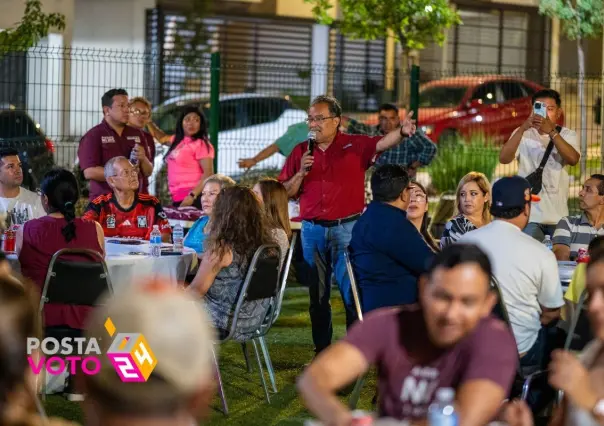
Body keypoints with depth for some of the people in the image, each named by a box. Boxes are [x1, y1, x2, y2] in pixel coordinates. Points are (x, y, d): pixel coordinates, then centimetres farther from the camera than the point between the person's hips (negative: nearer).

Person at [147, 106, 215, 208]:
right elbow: (162, 138, 35)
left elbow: (208, 174, -16)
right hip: (178, 198, 9)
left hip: (193, 197, -9)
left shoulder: (201, 144, -10)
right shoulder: (178, 140, 14)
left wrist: (192, 195, -24)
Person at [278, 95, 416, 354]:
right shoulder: (300, 152, 8)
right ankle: (322, 349, 19)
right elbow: (285, 194, 8)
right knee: (317, 294, 10)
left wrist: (402, 132, -38)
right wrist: (301, 172, -9)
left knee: (351, 291, -3)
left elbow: (381, 143, -19)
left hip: (346, 228, -3)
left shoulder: (355, 146, 0)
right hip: (312, 230, 3)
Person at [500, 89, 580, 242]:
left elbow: (573, 159, -17)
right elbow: (504, 159, -15)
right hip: (529, 215, -1)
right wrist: (523, 128, -27)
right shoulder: (523, 134, 2)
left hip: (559, 216, 1)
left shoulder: (568, 135, 3)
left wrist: (551, 131, -30)